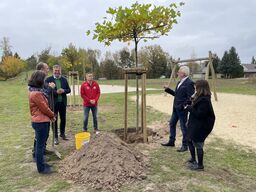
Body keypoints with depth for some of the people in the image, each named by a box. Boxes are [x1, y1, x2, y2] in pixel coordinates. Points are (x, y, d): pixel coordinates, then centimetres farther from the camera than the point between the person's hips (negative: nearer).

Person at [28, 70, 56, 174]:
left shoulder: (36, 91, 10)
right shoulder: (36, 93, -22)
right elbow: (44, 108, -18)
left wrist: (50, 115, 9)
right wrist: (52, 115, -2)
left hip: (40, 121, 10)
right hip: (40, 122, -10)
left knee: (40, 143, 19)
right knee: (40, 144, 1)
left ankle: (40, 162, 33)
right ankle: (41, 168, 13)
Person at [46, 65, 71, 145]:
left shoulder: (64, 79, 7)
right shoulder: (48, 79, -4)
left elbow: (69, 90, 8)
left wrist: (63, 90, -13)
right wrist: (56, 92, -22)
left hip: (63, 102, 4)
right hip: (53, 103, -3)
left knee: (63, 119, 13)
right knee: (54, 120, 5)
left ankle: (62, 133, 32)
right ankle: (55, 137, 16)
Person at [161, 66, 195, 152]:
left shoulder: (189, 83, -17)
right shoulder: (180, 82, 12)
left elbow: (190, 97, -21)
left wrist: (183, 106, -23)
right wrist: (168, 89, 10)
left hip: (182, 109, -9)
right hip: (176, 108, 9)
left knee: (183, 127, 3)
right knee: (172, 123, 17)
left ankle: (185, 146, 18)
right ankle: (171, 142, 32)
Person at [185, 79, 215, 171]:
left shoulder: (204, 100, -25)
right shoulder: (200, 97, 7)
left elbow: (199, 114, -27)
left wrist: (189, 108, -18)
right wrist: (190, 106, -2)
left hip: (201, 127, -11)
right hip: (195, 125, 11)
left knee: (198, 145, 2)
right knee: (190, 141, 22)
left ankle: (200, 165, 19)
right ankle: (193, 159, 40)